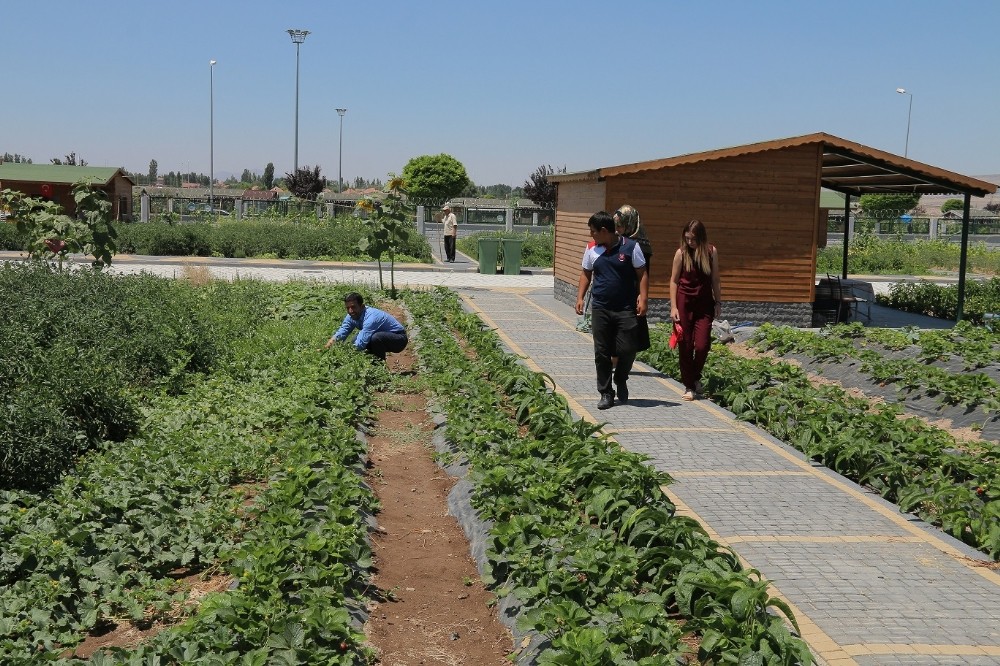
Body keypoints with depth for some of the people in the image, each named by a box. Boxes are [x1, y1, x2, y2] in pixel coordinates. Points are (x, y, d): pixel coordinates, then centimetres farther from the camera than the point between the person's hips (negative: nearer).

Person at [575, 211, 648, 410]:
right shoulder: (592, 249, 6)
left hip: (625, 309, -3)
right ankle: (606, 393, 13)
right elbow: (585, 273, 16)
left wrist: (642, 298, -11)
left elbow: (642, 274, -1)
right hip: (600, 309, 3)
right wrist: (580, 298, 6)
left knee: (627, 350, -4)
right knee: (602, 353, 2)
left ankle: (620, 381, 25)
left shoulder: (631, 247, -4)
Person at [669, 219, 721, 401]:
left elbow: (715, 280, 8)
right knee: (685, 346, 2)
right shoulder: (681, 253, -4)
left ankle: (696, 377, 20)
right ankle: (689, 386, 14)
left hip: (704, 304, 1)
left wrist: (718, 302, 6)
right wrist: (673, 307, -6)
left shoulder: (711, 252, 0)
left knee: (702, 345, -8)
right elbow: (674, 281, -1)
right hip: (684, 303, -1)